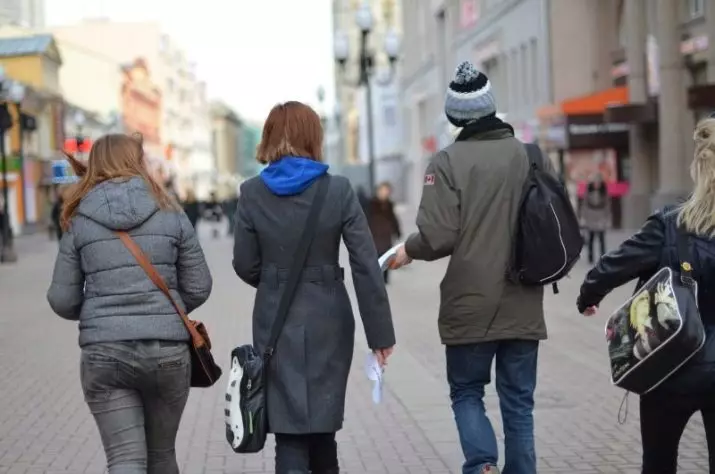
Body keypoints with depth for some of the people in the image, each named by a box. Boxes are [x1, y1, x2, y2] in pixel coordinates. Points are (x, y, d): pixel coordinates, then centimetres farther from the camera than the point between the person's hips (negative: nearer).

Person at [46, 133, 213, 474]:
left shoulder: (79, 221, 3)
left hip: (103, 354, -1)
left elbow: (62, 301, 3)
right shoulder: (170, 214, 3)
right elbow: (198, 288, 4)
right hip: (166, 351, 1)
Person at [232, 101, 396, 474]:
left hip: (276, 322, 0)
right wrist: (380, 331, -4)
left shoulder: (252, 193, -4)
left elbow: (245, 265, 0)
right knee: (323, 424, 16)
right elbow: (366, 265, -9)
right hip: (328, 321, 0)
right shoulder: (338, 190, -7)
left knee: (288, 429, 2)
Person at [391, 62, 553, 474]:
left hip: (471, 305, -3)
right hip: (524, 307, 3)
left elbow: (438, 235, -16)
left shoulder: (449, 162, -10)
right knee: (518, 401, 13)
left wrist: (408, 251, 3)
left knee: (467, 392, 13)